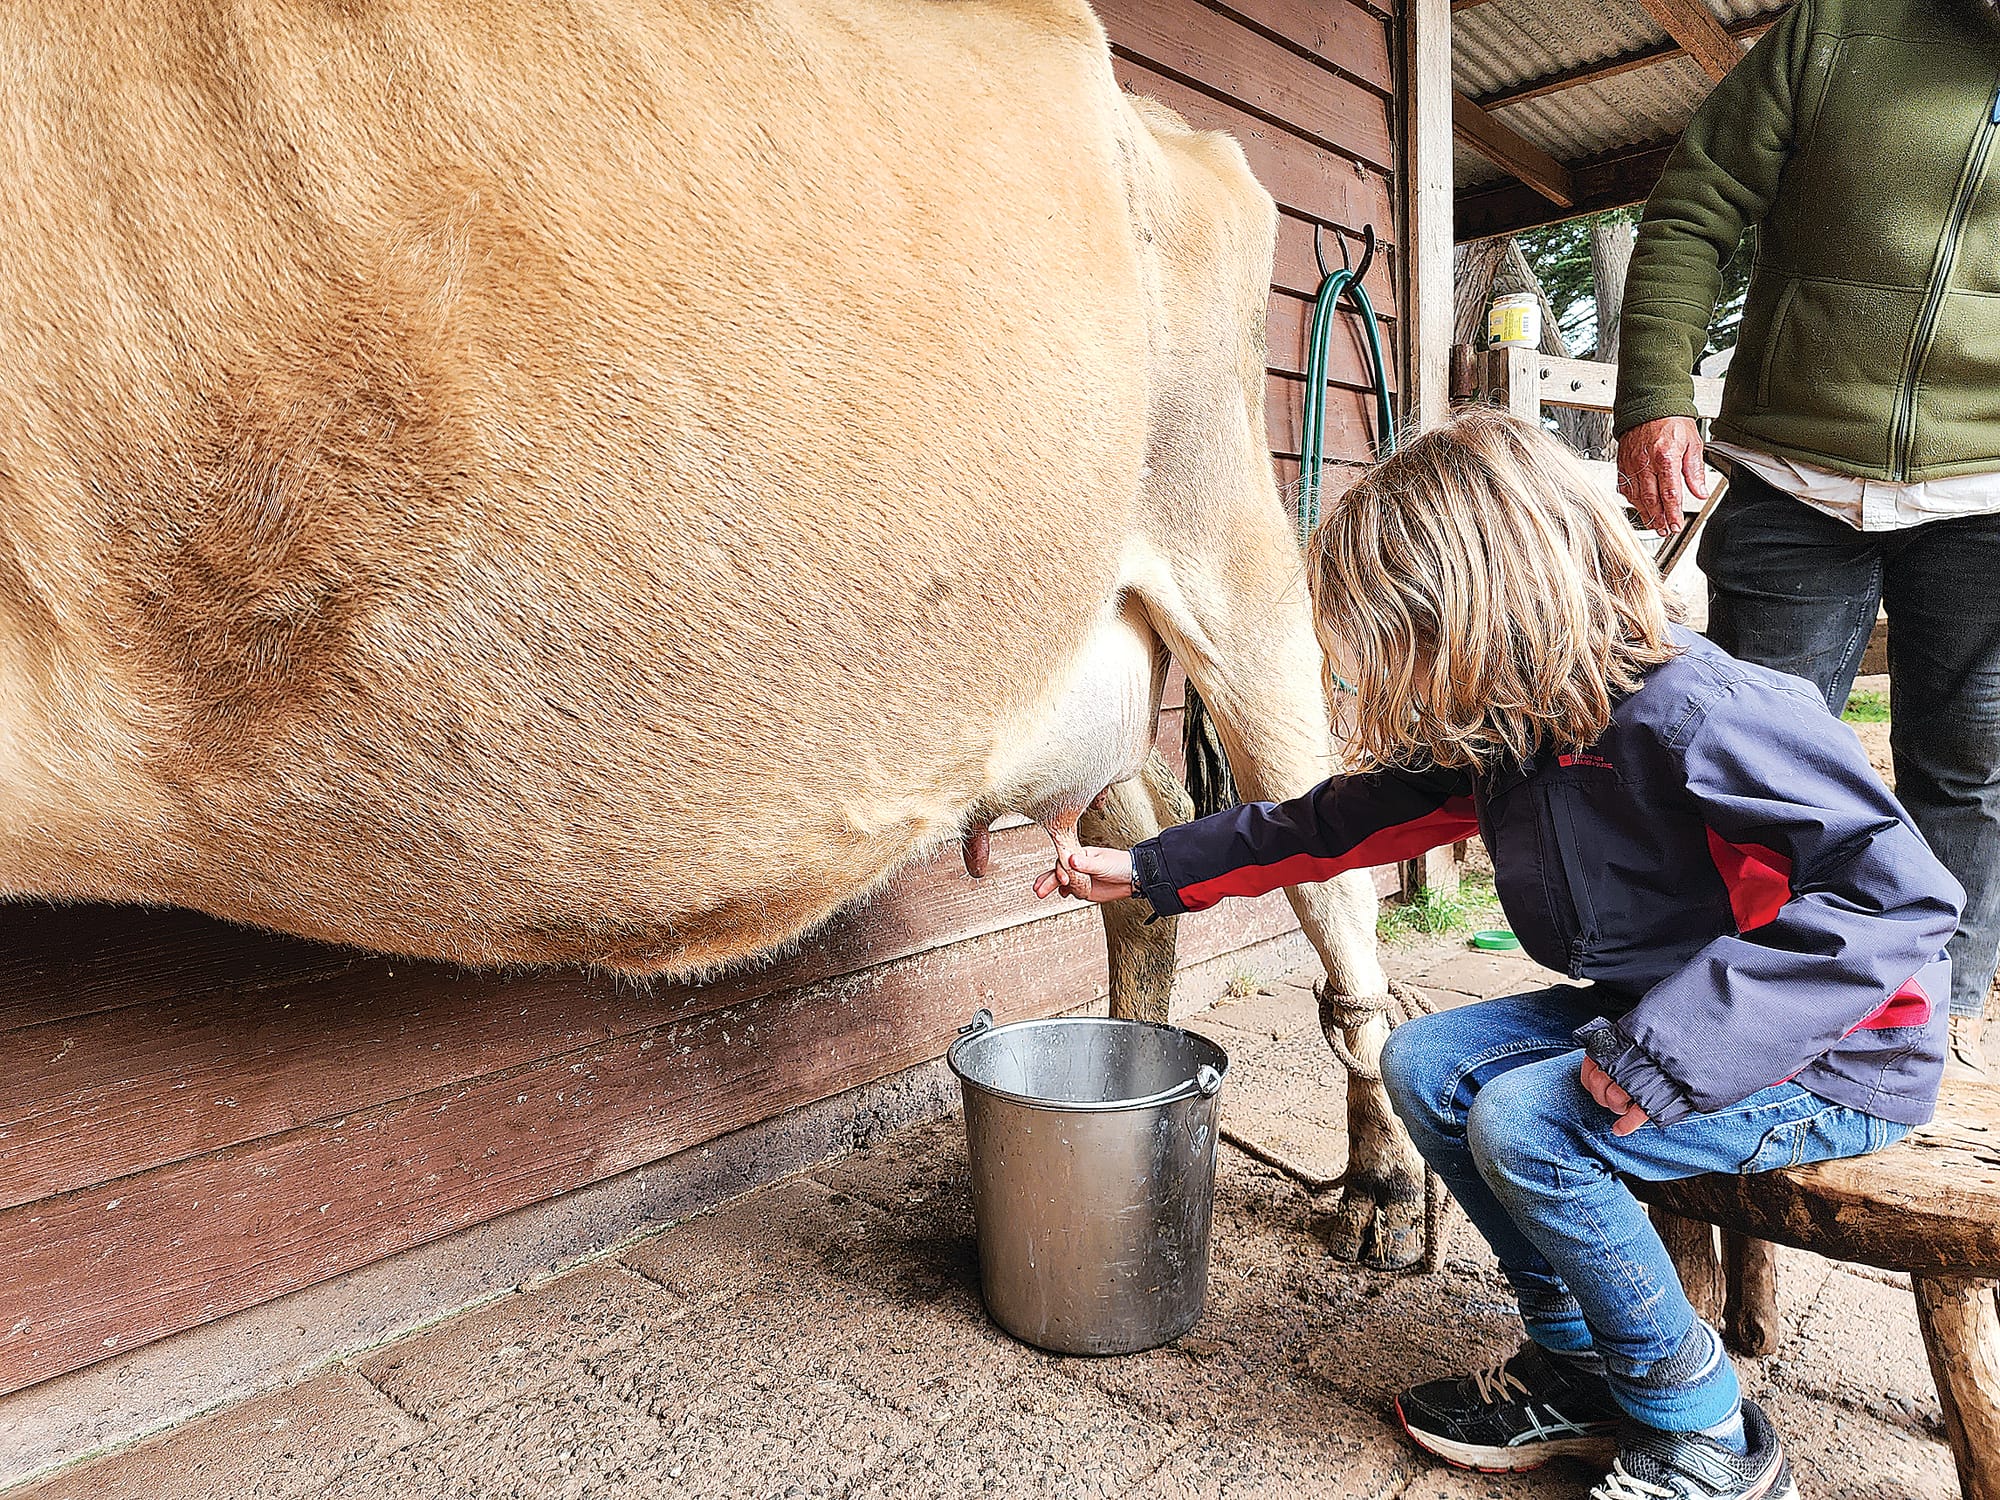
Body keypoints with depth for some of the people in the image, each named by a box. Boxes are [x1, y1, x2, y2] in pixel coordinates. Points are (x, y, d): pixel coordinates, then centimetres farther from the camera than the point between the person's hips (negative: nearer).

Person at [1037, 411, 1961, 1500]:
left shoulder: (1690, 714, -28)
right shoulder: (1497, 732, -2)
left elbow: (1902, 890, -28)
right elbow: (1334, 824, 7)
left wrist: (1676, 1048, -34)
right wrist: (1152, 871, 8)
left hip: (1832, 1058, -8)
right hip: (1658, 1014, 8)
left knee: (1525, 1121, -25)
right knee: (1426, 1065, -3)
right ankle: (1582, 1363, 12)